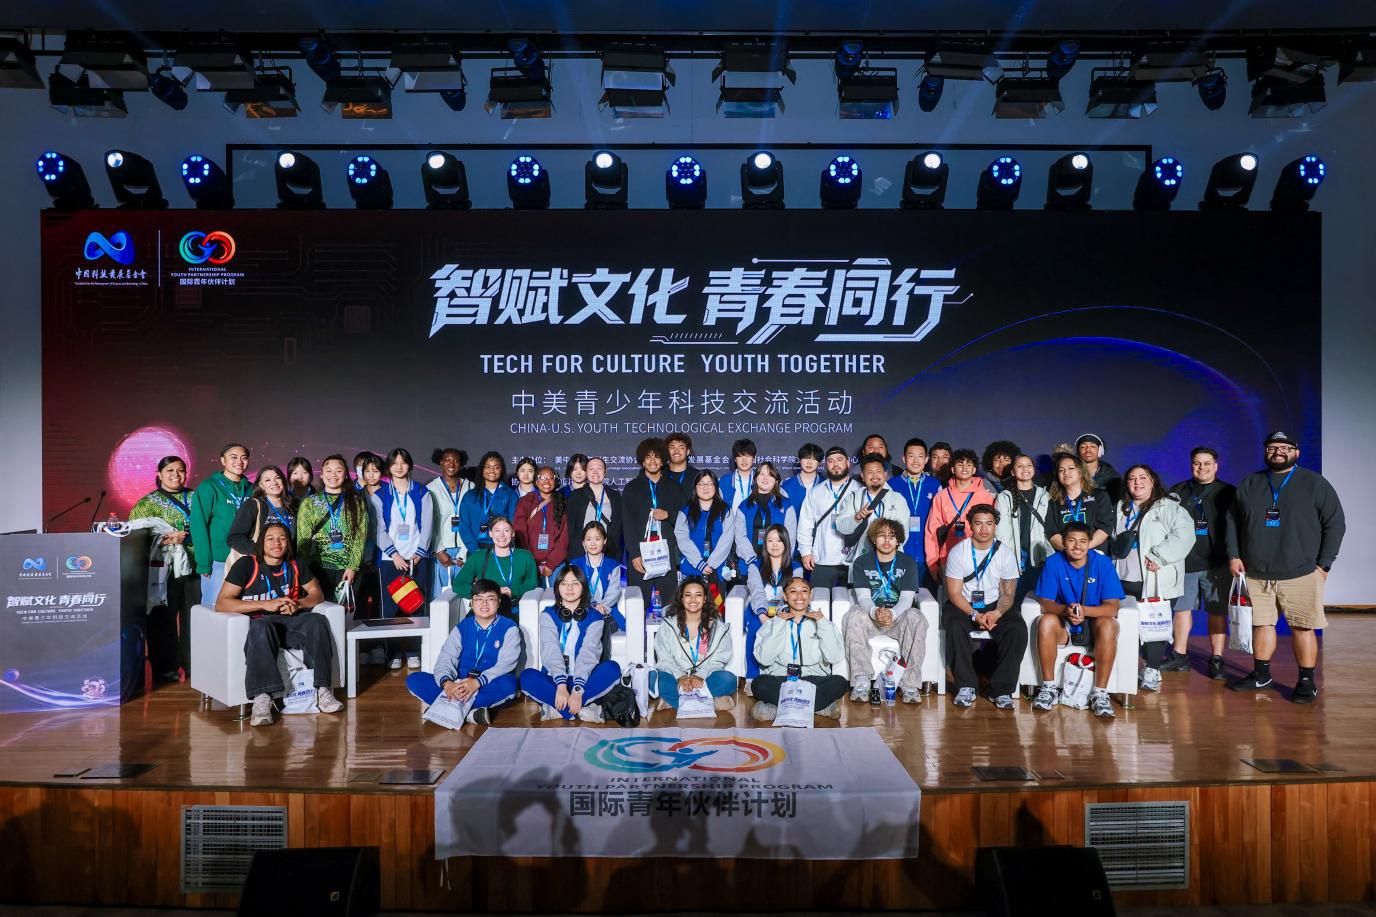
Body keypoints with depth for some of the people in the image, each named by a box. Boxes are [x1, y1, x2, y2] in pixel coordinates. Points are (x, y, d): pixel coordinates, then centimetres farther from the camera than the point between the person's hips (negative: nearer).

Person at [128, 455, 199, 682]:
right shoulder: (148, 502, 5)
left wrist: (184, 537, -12)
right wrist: (164, 540, -18)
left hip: (193, 567, 2)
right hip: (164, 569, -2)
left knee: (194, 618, 5)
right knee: (163, 619, 1)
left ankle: (193, 664, 16)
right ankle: (164, 668, 11)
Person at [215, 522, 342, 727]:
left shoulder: (295, 566, 16)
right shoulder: (247, 564, 1)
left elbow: (317, 594, 15)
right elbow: (221, 603, -8)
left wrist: (297, 604, -9)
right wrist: (265, 605, -18)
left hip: (290, 623, 4)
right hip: (257, 623, -3)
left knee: (317, 621, -27)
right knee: (261, 627, -39)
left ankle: (322, 689, -28)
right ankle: (262, 699, -46)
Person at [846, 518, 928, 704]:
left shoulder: (908, 563, 3)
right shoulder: (861, 563, 3)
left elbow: (907, 598, -9)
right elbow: (863, 596, -8)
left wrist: (892, 613, -32)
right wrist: (875, 612, -32)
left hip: (898, 618, 0)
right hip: (871, 617, 0)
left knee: (916, 617, -32)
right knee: (855, 617, -33)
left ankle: (910, 684, -31)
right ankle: (861, 682, -33)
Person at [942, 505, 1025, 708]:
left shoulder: (1005, 553, 1)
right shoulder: (958, 552, -5)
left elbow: (1008, 593, 0)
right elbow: (954, 593, -8)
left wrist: (997, 613, -21)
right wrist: (975, 615, -23)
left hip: (995, 606, 2)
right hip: (963, 605, -1)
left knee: (1018, 630, -27)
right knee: (955, 627, -34)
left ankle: (1002, 690, -17)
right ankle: (966, 687, -20)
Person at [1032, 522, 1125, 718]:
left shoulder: (1103, 563, -10)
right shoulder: (1053, 562, -7)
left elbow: (1112, 606, -16)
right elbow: (1046, 602, -10)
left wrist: (1084, 610, -35)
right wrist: (1065, 610, -33)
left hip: (1094, 623, -1)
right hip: (1064, 624, 1)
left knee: (1108, 625, -34)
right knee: (1046, 622, -30)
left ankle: (1100, 693, -25)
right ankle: (1049, 687, -19)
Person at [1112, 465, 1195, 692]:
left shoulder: (1169, 507, -3)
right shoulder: (1121, 509, 18)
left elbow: (1184, 535, -15)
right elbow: (1114, 539, 30)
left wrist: (1158, 557, -19)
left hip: (1155, 581, -5)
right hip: (1125, 580, 5)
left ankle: (1152, 670, 7)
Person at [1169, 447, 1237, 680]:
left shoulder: (1228, 493, 6)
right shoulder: (1177, 492, 11)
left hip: (1216, 563, -2)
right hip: (1184, 561, 3)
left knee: (1217, 611, 0)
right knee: (1182, 607, 8)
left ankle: (1216, 659, 10)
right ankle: (1180, 656, 19)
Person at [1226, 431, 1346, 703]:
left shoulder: (1315, 484, 2)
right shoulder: (1248, 484, 11)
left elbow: (1335, 524, 1)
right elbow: (1232, 521, 13)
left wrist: (1323, 565, -5)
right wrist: (1234, 555, 3)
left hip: (1300, 575, -3)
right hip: (1255, 575, 3)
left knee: (1303, 628, 0)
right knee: (1261, 624, 10)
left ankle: (1307, 682, 11)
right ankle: (1261, 674, 22)